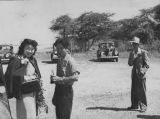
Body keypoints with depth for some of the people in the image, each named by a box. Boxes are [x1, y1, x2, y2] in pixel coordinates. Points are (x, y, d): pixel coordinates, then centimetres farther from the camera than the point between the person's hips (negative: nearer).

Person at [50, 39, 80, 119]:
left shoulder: (69, 60, -17)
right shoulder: (60, 59, 7)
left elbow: (75, 77, -27)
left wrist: (60, 79, -27)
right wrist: (54, 78, 2)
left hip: (66, 90, -8)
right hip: (58, 88, 8)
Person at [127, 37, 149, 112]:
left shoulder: (143, 52, -7)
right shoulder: (132, 53, 10)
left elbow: (147, 65, -6)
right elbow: (130, 64, 3)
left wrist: (142, 71, -18)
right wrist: (132, 57, -11)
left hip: (140, 74, -6)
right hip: (134, 73, 6)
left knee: (141, 90, -3)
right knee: (133, 90, 9)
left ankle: (143, 107, 6)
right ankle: (134, 105, 21)